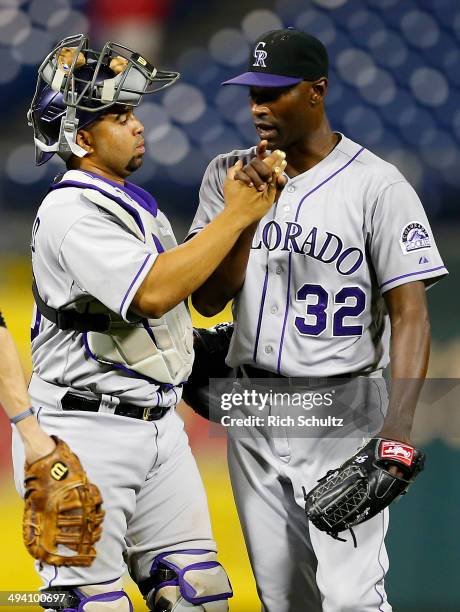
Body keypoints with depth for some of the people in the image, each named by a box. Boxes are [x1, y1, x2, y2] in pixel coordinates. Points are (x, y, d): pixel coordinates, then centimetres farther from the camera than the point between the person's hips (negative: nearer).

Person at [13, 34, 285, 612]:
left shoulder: (136, 206, 15)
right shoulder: (70, 212, -15)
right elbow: (153, 294, -26)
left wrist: (250, 209, 6)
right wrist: (235, 216, -20)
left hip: (158, 427, 9)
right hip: (85, 435, -9)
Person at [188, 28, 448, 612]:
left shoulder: (377, 185, -11)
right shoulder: (230, 175, 4)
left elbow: (409, 312, -15)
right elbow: (208, 300, -1)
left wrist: (397, 425, -27)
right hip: (253, 411, 5)